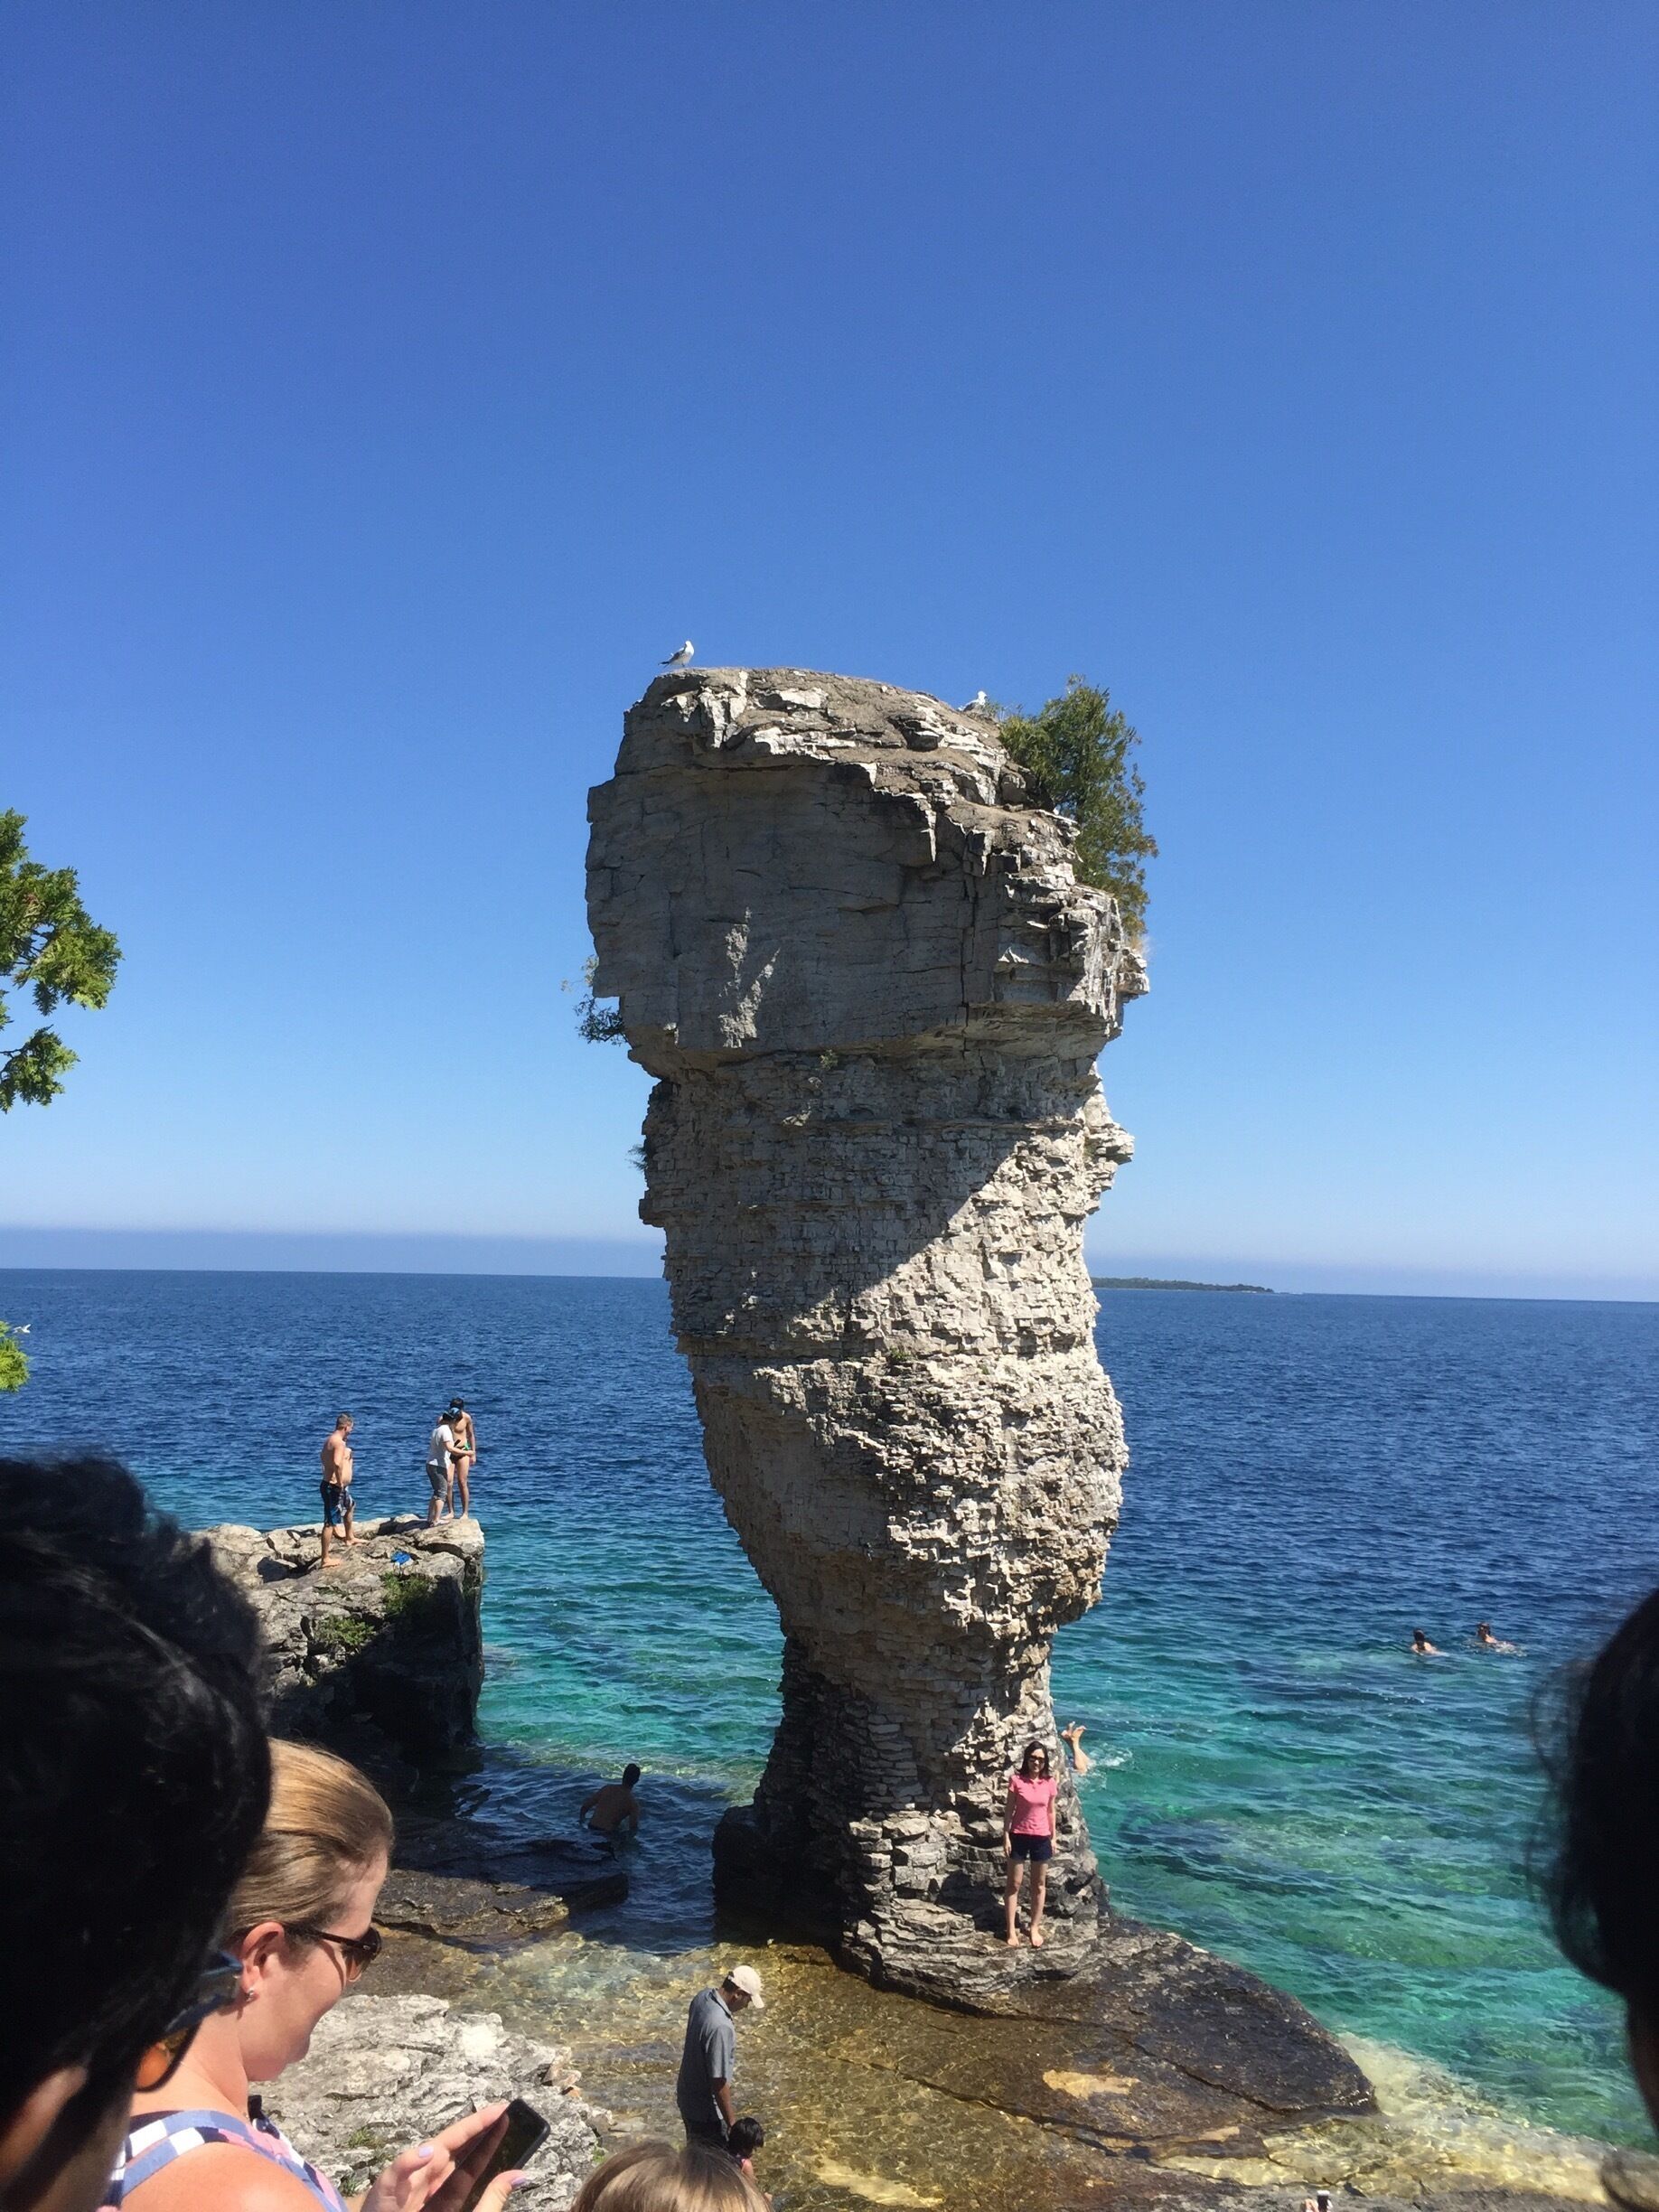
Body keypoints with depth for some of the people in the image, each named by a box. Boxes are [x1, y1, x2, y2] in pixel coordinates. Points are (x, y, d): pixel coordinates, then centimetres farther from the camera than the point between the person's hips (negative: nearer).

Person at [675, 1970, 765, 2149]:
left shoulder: (703, 1997, -9)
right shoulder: (720, 2027, -35)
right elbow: (719, 2082, -28)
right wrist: (732, 2124, -19)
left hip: (688, 2096, 8)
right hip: (706, 2109, -8)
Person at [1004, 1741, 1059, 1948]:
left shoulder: (1050, 1783, -3)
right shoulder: (1016, 1780, -10)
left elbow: (1051, 1812, 7)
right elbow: (1009, 1810, -6)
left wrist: (1053, 1838, 8)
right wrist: (1006, 1836, -8)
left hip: (1041, 1838, 2)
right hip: (1019, 1836, -2)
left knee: (1039, 1885, 12)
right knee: (1014, 1884, 5)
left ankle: (1035, 1928, 26)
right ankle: (1012, 1929, 14)